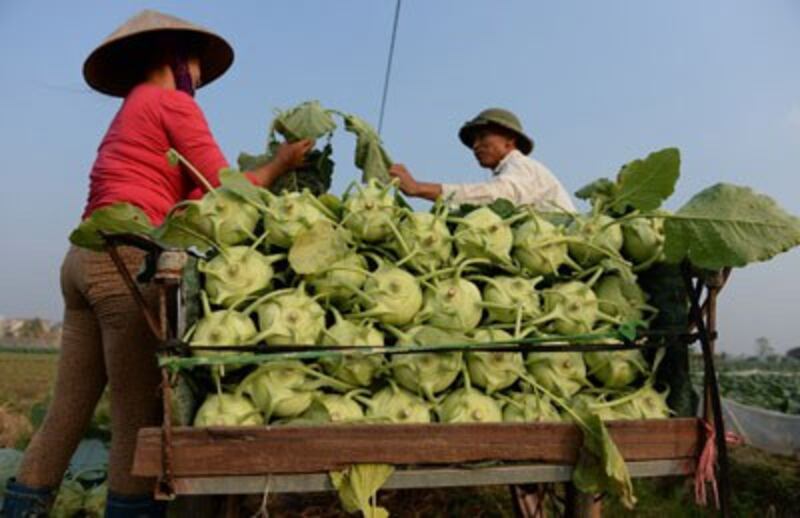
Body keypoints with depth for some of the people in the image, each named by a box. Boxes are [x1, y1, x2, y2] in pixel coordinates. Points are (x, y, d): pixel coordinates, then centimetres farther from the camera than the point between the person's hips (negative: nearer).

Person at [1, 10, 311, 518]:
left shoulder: (129, 113, 28)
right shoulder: (172, 102, 2)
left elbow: (184, 199, 19)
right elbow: (223, 192, -4)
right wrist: (280, 164, 10)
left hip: (86, 257, 9)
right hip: (127, 259, -9)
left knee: (67, 413, 10)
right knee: (139, 419, -4)